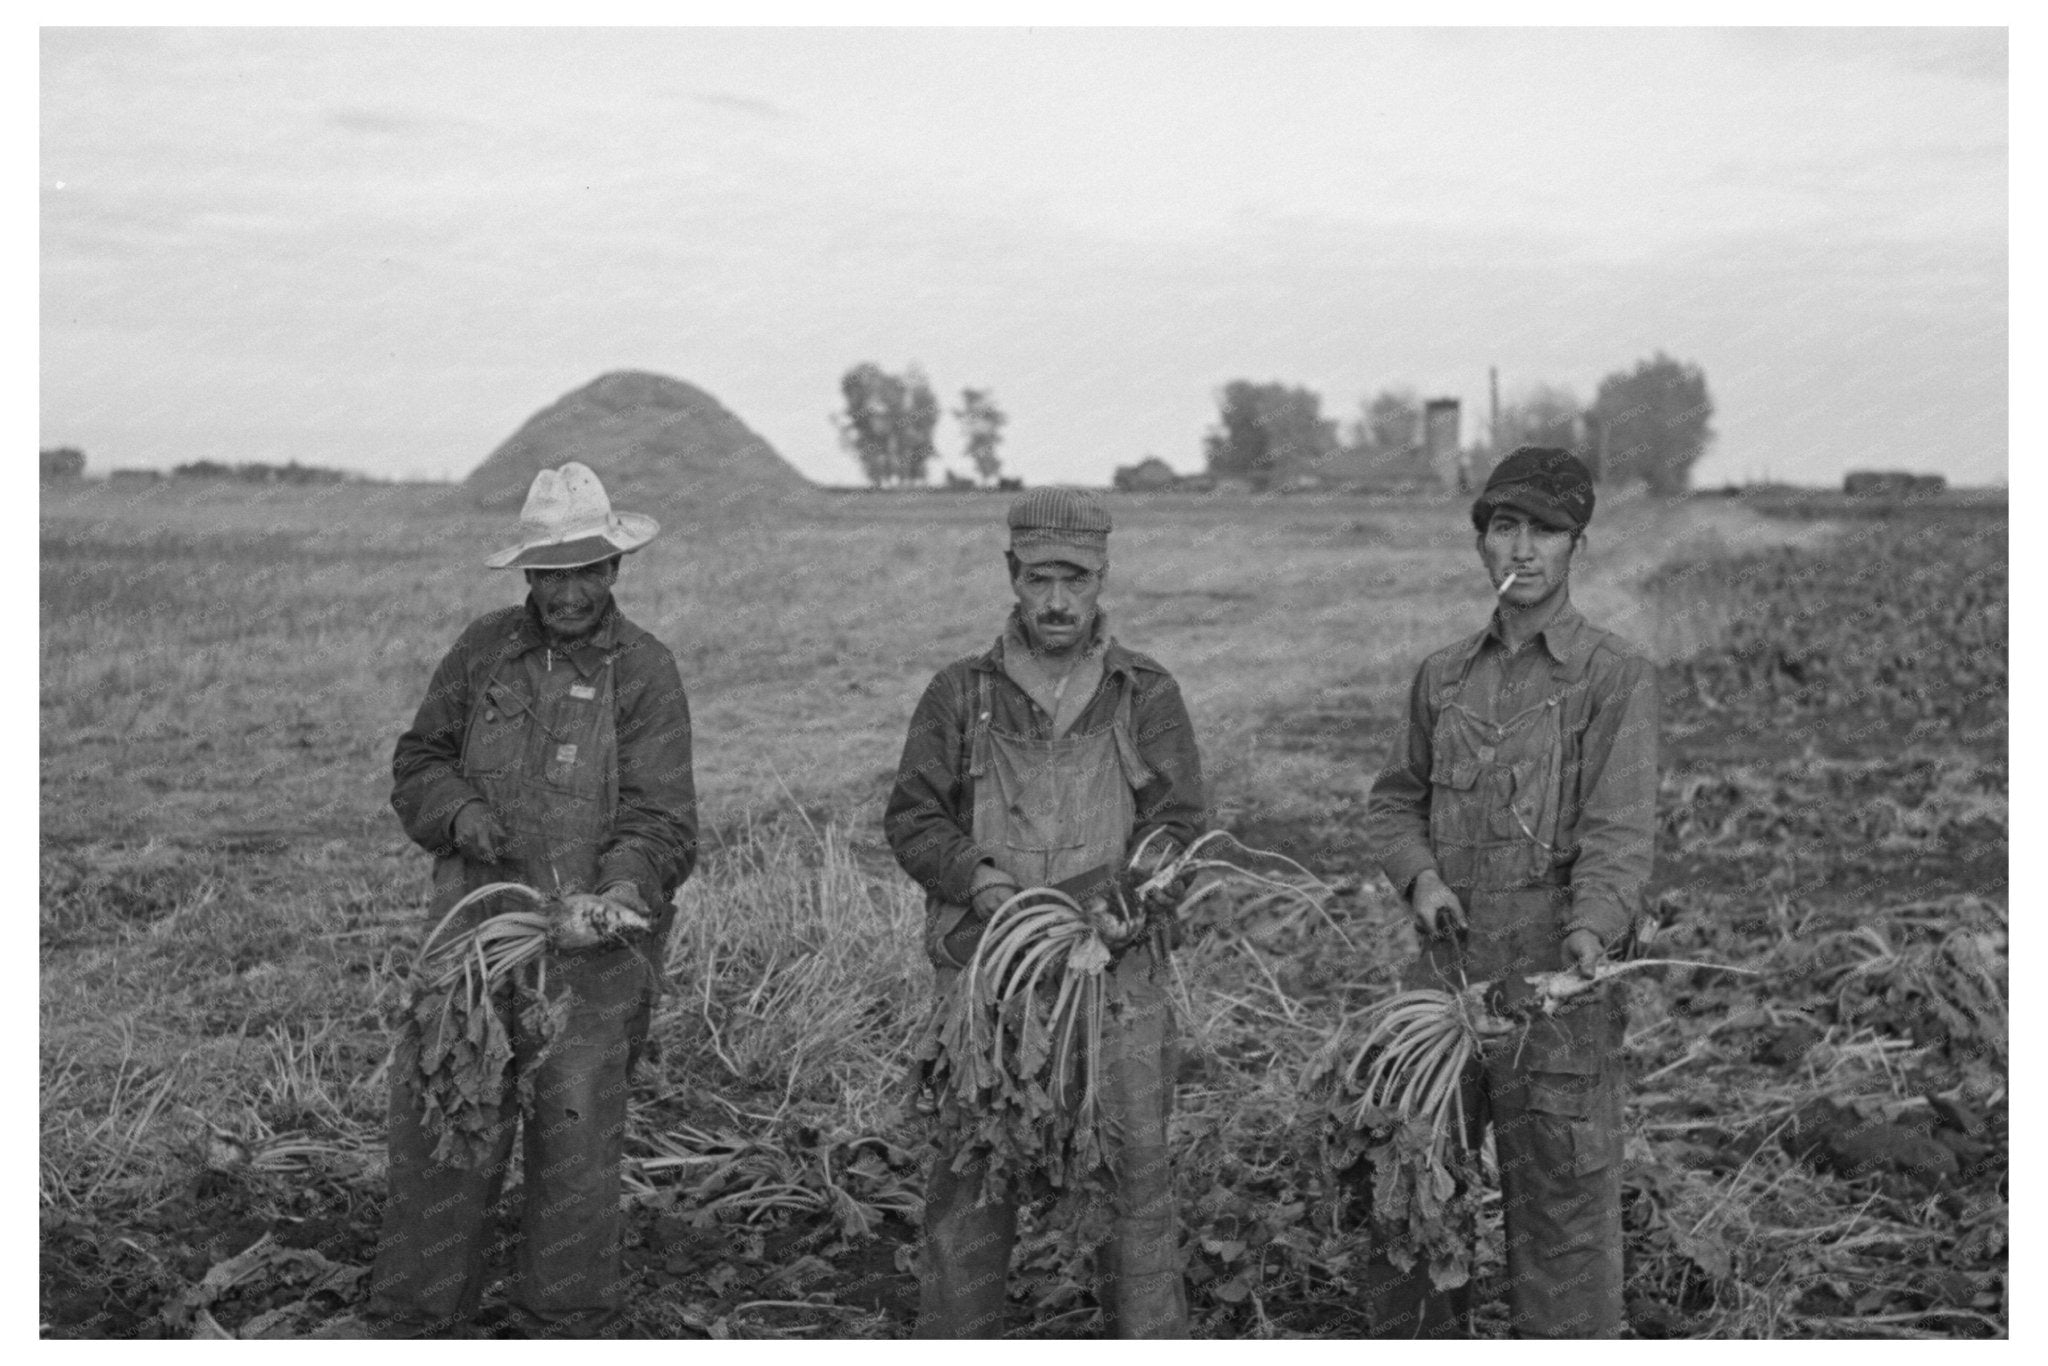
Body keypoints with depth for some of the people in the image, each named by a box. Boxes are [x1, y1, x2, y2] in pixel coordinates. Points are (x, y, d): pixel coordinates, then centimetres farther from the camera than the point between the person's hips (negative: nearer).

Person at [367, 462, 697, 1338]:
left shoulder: (644, 672, -3)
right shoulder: (482, 651, 8)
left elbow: (661, 815, -8)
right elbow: (418, 760, 16)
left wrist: (627, 881, -27)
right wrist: (459, 812, -5)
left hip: (590, 947, -3)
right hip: (472, 931, 3)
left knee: (577, 1142, 2)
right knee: (437, 1134, 4)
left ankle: (565, 1328, 18)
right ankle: (413, 1323, 17)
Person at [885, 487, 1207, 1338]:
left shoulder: (1147, 696, 6)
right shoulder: (961, 695, 8)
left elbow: (1178, 828, 1)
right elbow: (910, 817, 5)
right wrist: (981, 880, -13)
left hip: (1115, 977, 0)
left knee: (1139, 1172, 1)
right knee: (970, 1182, 2)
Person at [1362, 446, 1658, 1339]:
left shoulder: (1615, 678, -5)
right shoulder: (1443, 677, 12)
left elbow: (1620, 830, -16)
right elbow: (1394, 800, 22)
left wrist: (1592, 931, -34)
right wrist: (1419, 876, 1)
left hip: (1556, 989, -5)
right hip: (1444, 975, 5)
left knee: (1561, 1213, 1)